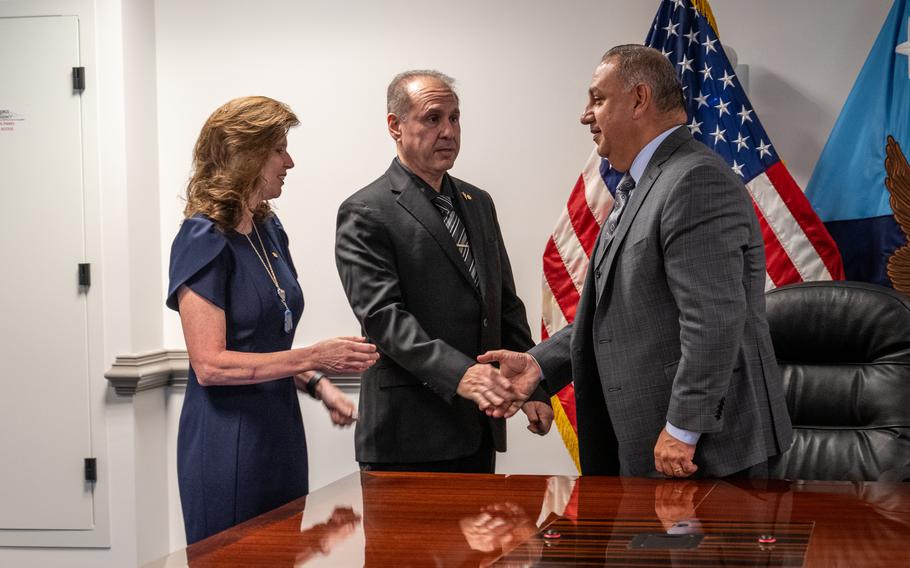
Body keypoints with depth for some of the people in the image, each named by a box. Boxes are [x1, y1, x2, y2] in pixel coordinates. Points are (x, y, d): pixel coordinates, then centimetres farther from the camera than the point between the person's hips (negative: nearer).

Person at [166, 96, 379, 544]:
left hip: (279, 434, 8)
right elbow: (209, 364, -19)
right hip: (227, 443, -8)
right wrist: (312, 358, -21)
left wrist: (318, 385, 3)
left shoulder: (269, 230, 10)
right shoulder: (204, 240, -14)